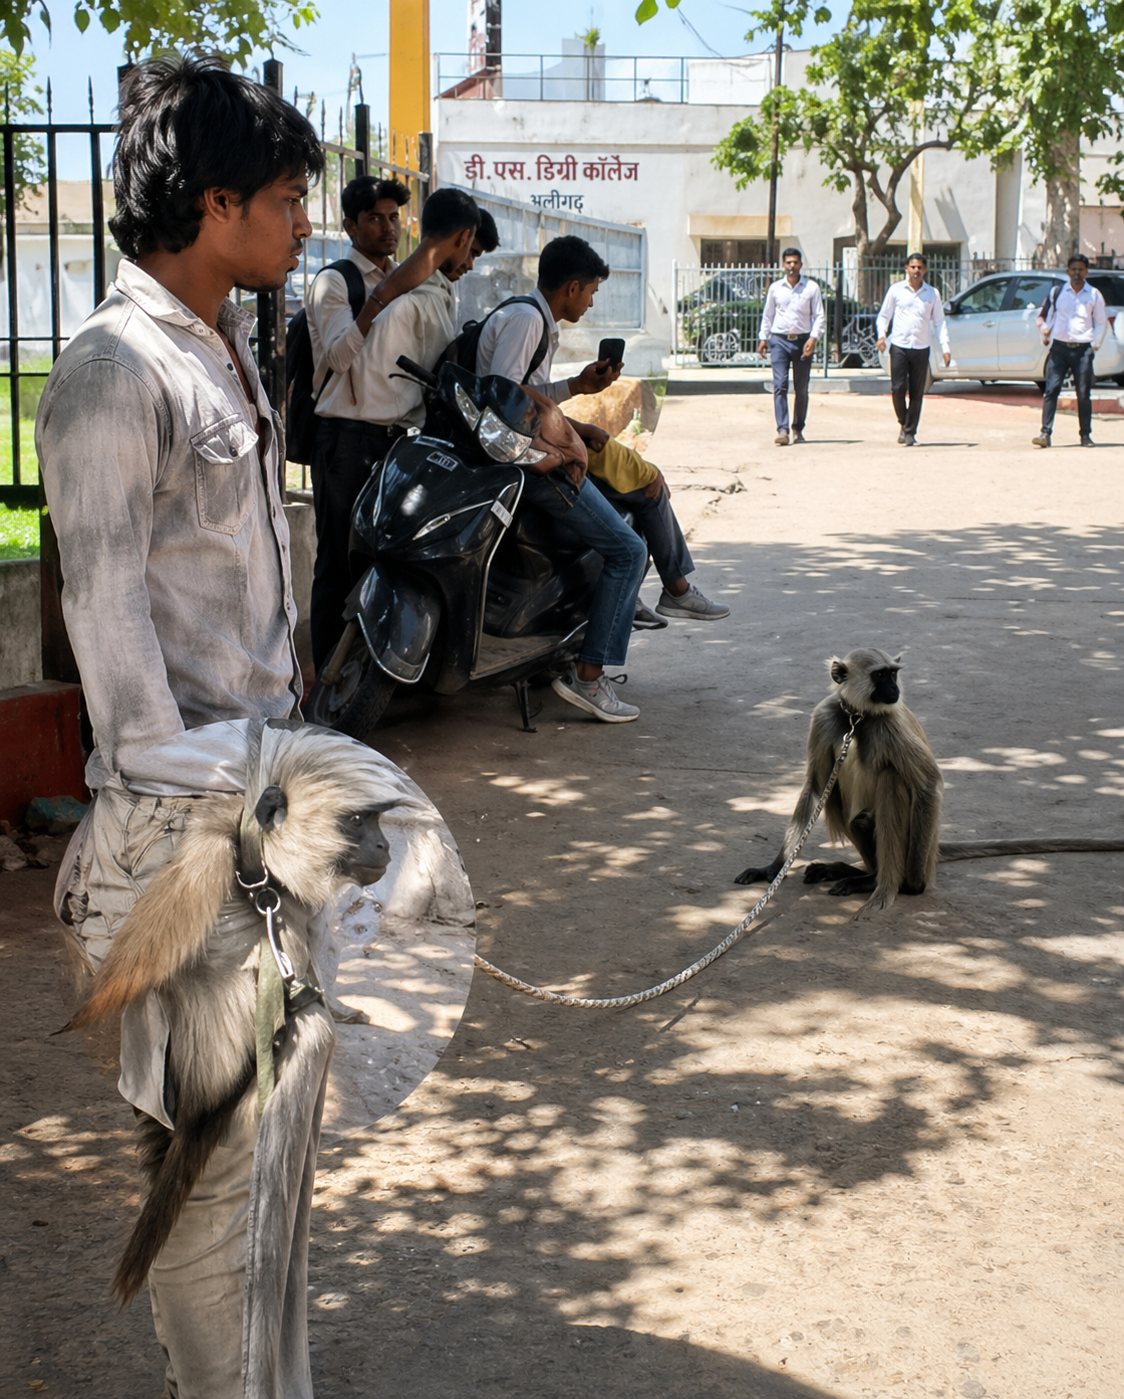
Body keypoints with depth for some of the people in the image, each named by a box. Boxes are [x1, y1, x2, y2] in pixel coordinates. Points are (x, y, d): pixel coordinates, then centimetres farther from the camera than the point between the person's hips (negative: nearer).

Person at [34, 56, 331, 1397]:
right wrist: (190, 810, -20)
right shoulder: (114, 372, -16)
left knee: (289, 1079, 18)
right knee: (223, 1125, -1)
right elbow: (104, 609, -19)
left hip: (270, 777, 10)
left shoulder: (227, 347, 12)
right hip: (187, 804, -9)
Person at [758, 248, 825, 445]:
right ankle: (782, 430, -17)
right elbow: (767, 315, 16)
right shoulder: (775, 288, 8)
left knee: (801, 389, 6)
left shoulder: (812, 288, 3)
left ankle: (798, 429, 19)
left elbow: (818, 315, 2)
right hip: (779, 340, 0)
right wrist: (763, 338, 9)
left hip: (802, 341, 0)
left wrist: (813, 337, -11)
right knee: (780, 385, -11)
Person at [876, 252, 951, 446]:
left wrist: (945, 347, 0)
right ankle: (903, 422, 14)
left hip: (921, 349, 1)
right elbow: (883, 315, 11)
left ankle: (910, 432, 11)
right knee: (898, 388, -10)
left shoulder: (932, 294, 8)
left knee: (916, 393, 1)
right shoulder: (896, 290, 6)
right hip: (899, 346, -1)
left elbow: (940, 321, 11)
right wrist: (881, 335, -8)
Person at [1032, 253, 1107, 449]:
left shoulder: (1094, 295, 8)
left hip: (1083, 350, 0)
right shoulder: (1057, 292, 8)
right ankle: (1046, 433, -12)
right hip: (1059, 347, 0)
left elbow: (1101, 323, 12)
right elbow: (1043, 316, 15)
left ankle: (1085, 435, 11)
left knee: (1084, 394, 2)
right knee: (1051, 390, -9)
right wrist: (1045, 333, -1)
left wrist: (1096, 343, 0)